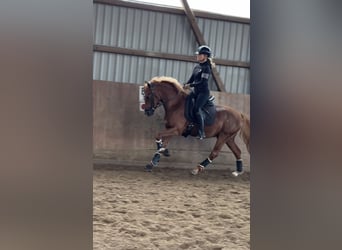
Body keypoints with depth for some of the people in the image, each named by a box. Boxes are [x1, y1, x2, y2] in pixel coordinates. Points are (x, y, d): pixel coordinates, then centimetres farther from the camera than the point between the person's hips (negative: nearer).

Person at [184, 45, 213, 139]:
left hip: (203, 92, -9)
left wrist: (190, 85, -18)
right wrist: (185, 86, -1)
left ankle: (201, 133, -17)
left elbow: (203, 82, -20)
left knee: (197, 109, -18)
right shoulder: (197, 67, 12)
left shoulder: (206, 68, -14)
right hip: (196, 91, 9)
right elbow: (191, 78, 14)